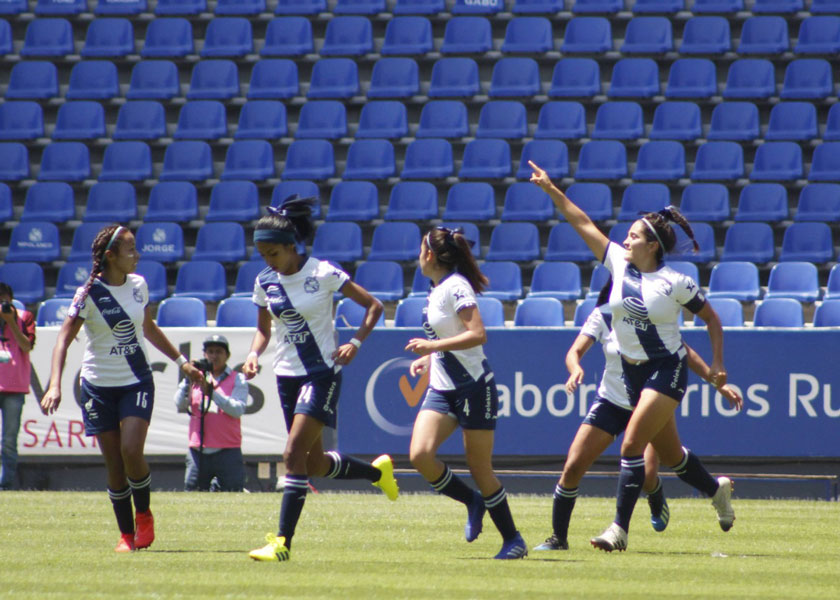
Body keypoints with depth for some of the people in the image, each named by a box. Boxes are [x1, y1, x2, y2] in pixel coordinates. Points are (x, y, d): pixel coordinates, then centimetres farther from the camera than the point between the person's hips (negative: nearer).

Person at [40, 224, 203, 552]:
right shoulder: (89, 294, -13)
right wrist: (55, 385, -30)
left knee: (131, 451, -16)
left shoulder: (138, 285, 2)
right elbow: (64, 339, -17)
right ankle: (126, 534, 12)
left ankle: (144, 515, 7)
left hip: (136, 382, 2)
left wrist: (181, 361, 24)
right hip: (99, 386, -2)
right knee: (114, 463, 0)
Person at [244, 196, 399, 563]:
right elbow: (263, 329, 16)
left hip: (322, 374, -6)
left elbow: (373, 306, -5)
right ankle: (377, 471, 40)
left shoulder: (323, 274, -12)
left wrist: (354, 343, -16)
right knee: (315, 464, 11)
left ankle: (283, 542, -17)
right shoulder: (265, 282, 2)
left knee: (294, 455, -18)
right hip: (287, 376, 6)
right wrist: (254, 354, -5)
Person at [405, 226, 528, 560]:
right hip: (442, 388, 8)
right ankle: (472, 502, 10)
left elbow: (477, 334, -24)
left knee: (479, 468, -4)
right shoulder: (438, 290, 13)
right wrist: (429, 357, 13)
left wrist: (433, 346, -22)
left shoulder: (456, 287, -14)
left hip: (473, 387, -8)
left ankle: (513, 541, 8)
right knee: (420, 455, -11)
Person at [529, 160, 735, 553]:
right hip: (631, 370, 6)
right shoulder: (619, 263, 0)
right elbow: (581, 222, 1)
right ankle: (716, 489, 39)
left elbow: (711, 319, -1)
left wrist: (717, 364, -7)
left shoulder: (676, 284, -12)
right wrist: (551, 190, -2)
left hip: (666, 370, -6)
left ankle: (620, 528, -14)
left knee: (632, 445, -15)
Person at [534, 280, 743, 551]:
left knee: (647, 475, -17)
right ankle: (558, 537, 5)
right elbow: (575, 351, -13)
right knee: (573, 467, -10)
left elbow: (684, 353, 1)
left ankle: (657, 500, 23)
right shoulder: (603, 315, -8)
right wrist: (576, 369, -37)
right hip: (611, 402, 1)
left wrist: (718, 383, -3)